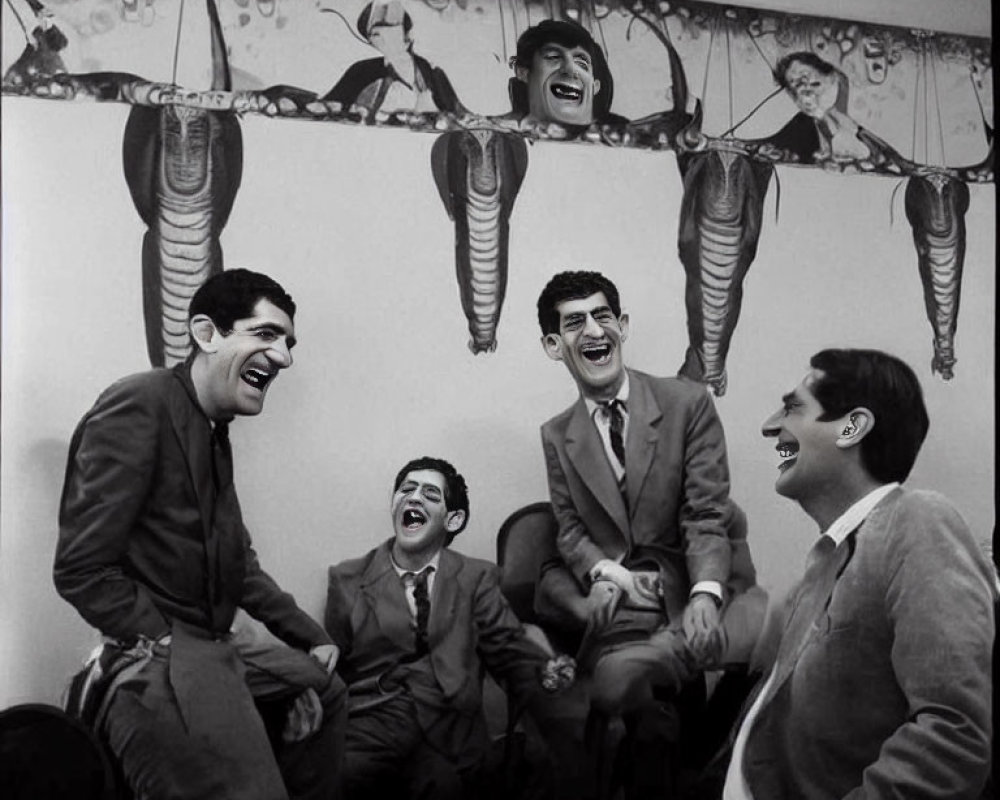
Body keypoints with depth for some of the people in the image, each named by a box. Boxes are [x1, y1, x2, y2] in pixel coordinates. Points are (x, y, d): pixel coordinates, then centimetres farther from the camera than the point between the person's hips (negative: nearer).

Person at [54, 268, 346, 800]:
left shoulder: (214, 432, 14)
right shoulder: (138, 404, -13)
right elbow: (81, 571, -17)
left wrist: (312, 638, 15)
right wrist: (167, 645, -16)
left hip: (211, 653, 10)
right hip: (158, 673, -10)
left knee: (324, 688, 25)